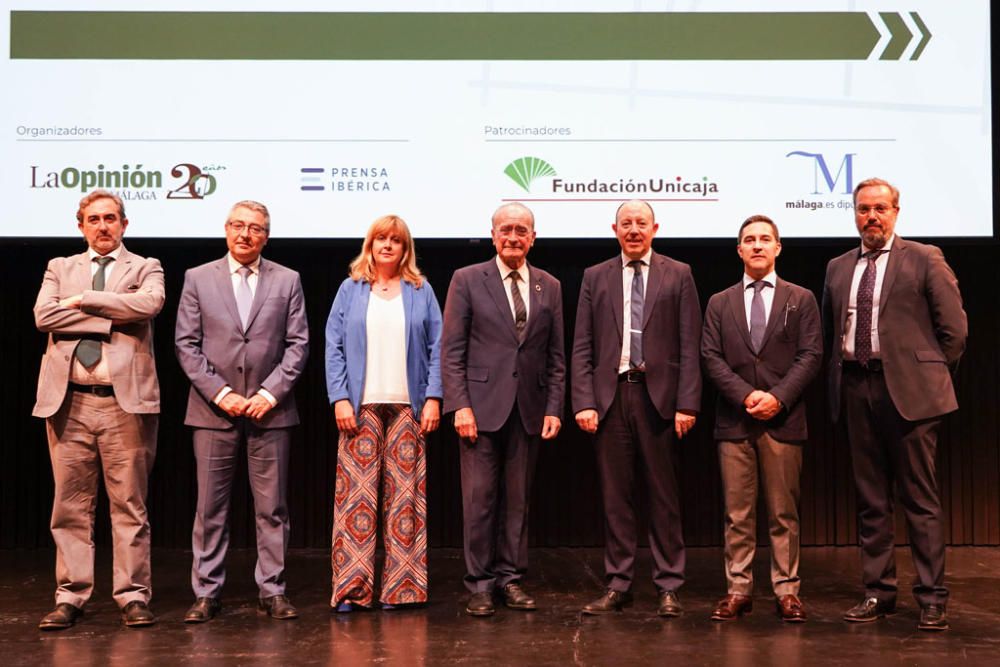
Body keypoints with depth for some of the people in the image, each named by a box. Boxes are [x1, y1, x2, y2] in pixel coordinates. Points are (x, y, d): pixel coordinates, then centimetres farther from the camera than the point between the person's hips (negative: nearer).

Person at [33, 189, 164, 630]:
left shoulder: (145, 268, 10)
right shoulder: (60, 268, 16)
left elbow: (147, 304, -14)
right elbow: (43, 315, -2)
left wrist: (83, 300, -7)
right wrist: (110, 318, -7)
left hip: (125, 401, -2)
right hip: (68, 400, 2)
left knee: (129, 504, 2)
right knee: (70, 505, 6)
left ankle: (133, 597, 9)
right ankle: (70, 598, 14)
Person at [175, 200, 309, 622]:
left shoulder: (287, 281, 7)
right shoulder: (198, 279, 6)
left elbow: (297, 345, 3)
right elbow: (186, 345, 2)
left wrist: (271, 392, -8)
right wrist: (219, 393, -9)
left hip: (270, 409, 1)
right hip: (213, 410, 0)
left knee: (272, 507, 5)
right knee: (210, 507, 4)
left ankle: (272, 591, 13)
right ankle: (206, 593, 12)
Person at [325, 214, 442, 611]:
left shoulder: (421, 291, 10)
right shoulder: (351, 289, 10)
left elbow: (436, 348, 6)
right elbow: (334, 347, 4)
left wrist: (433, 398, -4)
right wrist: (340, 399, -6)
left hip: (408, 407, 1)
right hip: (361, 407, 0)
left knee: (406, 495, 1)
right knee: (357, 493, -3)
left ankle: (403, 587, 8)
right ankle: (351, 588, 2)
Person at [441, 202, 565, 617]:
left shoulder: (549, 287, 11)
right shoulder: (467, 280, 1)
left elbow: (556, 356, 11)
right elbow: (451, 350, -2)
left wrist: (554, 408, 2)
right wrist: (460, 405, -10)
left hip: (528, 409, 3)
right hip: (481, 406, -3)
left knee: (518, 500, 8)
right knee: (480, 499, -1)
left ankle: (510, 578, 17)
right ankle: (479, 585, 8)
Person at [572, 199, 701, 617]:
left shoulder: (678, 275, 7)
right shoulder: (596, 277, 11)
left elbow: (689, 345, 1)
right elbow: (582, 347, 7)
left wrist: (687, 403, -8)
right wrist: (584, 402, -3)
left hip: (658, 396, -1)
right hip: (611, 395, 2)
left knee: (664, 497, 4)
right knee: (615, 496, 6)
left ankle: (668, 588, 12)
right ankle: (617, 586, 14)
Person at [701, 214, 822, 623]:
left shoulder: (801, 299, 10)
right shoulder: (719, 303, 13)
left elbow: (811, 355, 1)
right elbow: (710, 357, 4)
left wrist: (778, 397, -12)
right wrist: (745, 395, -11)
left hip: (783, 420, -1)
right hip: (734, 421, 1)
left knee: (784, 512, 3)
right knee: (737, 513, 3)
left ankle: (786, 590, 10)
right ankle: (738, 590, 10)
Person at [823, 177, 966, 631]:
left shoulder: (924, 259, 0)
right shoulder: (838, 268, 14)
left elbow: (953, 328, 0)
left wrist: (931, 374, 3)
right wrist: (840, 375, 12)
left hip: (907, 389, -4)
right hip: (856, 388, 5)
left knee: (920, 499, 0)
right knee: (870, 499, 9)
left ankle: (932, 599, 8)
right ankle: (878, 593, 17)